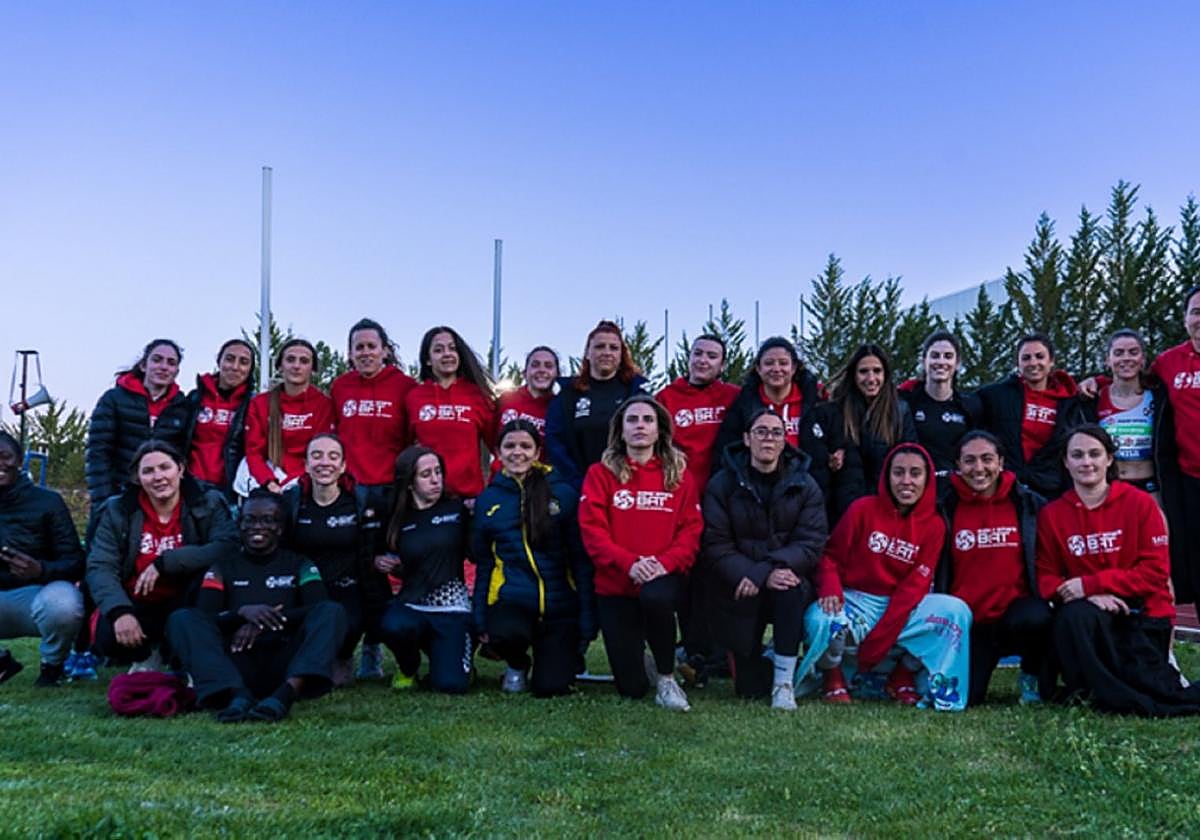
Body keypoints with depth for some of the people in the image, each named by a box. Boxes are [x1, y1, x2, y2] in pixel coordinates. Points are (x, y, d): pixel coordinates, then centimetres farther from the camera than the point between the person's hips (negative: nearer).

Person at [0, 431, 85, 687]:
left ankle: (52, 665, -2)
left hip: (38, 592, -3)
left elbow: (75, 563, -7)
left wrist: (41, 570, -29)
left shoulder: (47, 501, -4)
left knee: (63, 605, -38)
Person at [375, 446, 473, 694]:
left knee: (451, 685, -19)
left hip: (452, 608, -2)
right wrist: (382, 563, 3)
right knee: (392, 626, -35)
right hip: (411, 605, 2)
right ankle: (408, 668, 1)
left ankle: (440, 652, 20)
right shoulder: (399, 520, 9)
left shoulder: (457, 509, 1)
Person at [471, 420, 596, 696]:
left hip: (559, 604, 0)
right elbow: (482, 564, 10)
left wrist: (587, 619, -5)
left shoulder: (563, 494, 0)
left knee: (550, 688, -10)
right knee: (505, 632, -34)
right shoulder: (487, 500, 6)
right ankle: (517, 665, 5)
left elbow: (581, 560, 0)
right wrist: (480, 619, 3)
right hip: (511, 601, 1)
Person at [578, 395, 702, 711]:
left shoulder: (679, 475, 7)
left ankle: (666, 678, -13)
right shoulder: (600, 474, 2)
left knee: (655, 597, -39)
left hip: (663, 577, 0)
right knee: (631, 688, -6)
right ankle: (640, 660, 34)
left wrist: (665, 563, -19)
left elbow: (691, 529, 0)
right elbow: (592, 529, -7)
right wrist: (629, 562, -21)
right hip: (615, 585, 0)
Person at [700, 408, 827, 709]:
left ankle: (784, 681, -23)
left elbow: (811, 543, -9)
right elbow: (715, 545, -8)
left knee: (792, 587, -37)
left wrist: (762, 573, -23)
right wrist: (752, 576, -25)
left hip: (786, 576, 1)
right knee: (750, 689, -7)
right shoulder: (723, 484, 0)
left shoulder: (805, 486, 2)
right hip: (737, 591, -1)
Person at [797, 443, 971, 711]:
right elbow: (831, 556, -2)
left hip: (902, 607, 3)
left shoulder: (933, 525, 0)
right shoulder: (863, 509, -5)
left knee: (956, 610, -22)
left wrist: (879, 638, -15)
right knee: (820, 620, -36)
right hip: (854, 601, -2)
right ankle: (833, 677, -1)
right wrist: (830, 589, -26)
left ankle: (902, 677, -2)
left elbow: (915, 585, -6)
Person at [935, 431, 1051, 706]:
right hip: (967, 624, 0)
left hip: (1017, 613, 0)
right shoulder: (945, 508, 1)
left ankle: (1033, 676, -2)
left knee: (1035, 618, -35)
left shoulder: (1029, 504, 2)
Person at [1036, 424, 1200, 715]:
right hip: (1090, 616, 1)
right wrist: (1091, 597, -19)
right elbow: (1045, 577, 1)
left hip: (1144, 615, -1)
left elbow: (1156, 571, -7)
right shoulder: (1052, 514, 3)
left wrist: (1091, 584, -17)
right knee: (1074, 615, -34)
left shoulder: (1140, 503, -2)